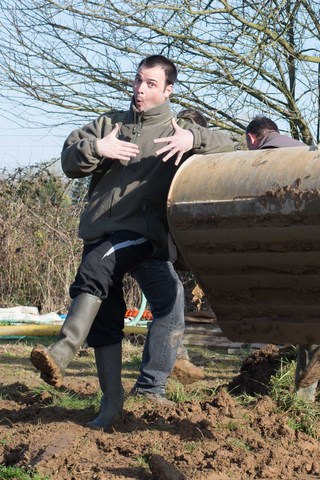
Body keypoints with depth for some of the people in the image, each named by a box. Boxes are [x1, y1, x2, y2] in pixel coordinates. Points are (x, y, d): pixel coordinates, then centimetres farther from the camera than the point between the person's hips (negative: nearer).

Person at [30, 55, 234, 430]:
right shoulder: (109, 123, 18)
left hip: (142, 230, -5)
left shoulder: (175, 130, 10)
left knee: (94, 270, -33)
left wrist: (193, 137, -17)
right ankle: (111, 397, 13)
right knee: (105, 315, 4)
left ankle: (63, 352, -43)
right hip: (99, 229, 5)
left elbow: (228, 147, 1)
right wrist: (96, 148, -11)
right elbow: (69, 162, 10)